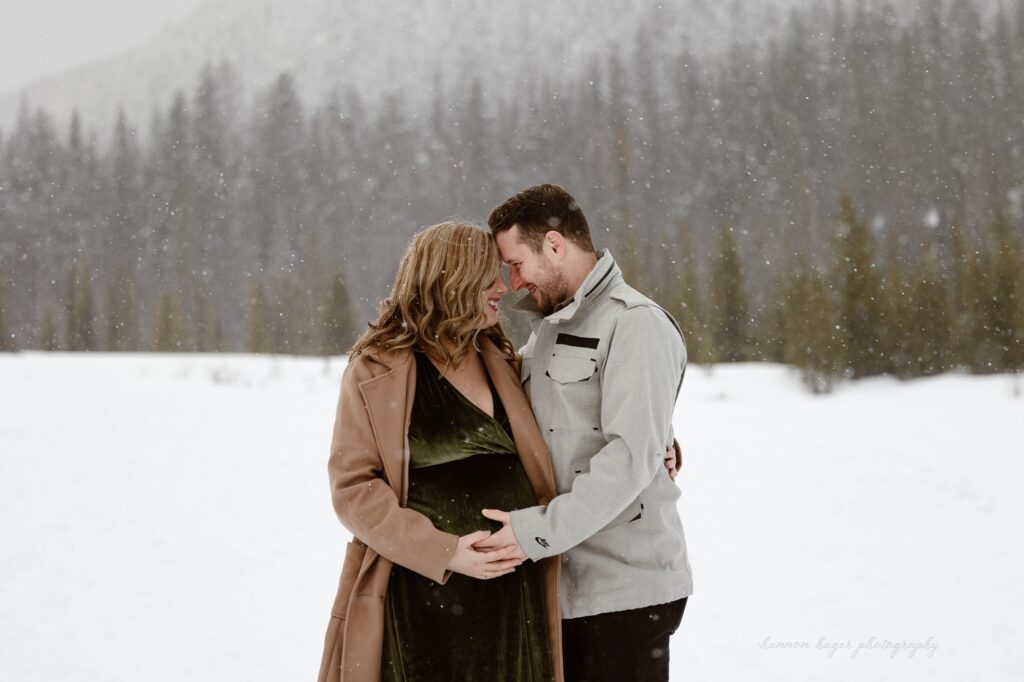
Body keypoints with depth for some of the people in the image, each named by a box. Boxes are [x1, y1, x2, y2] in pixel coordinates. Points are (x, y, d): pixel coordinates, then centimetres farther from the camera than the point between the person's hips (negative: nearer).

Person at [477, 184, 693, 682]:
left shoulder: (634, 324, -11)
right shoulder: (546, 330, 18)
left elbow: (632, 456, -21)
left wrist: (540, 529, -24)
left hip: (625, 590, -8)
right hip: (561, 588, 8)